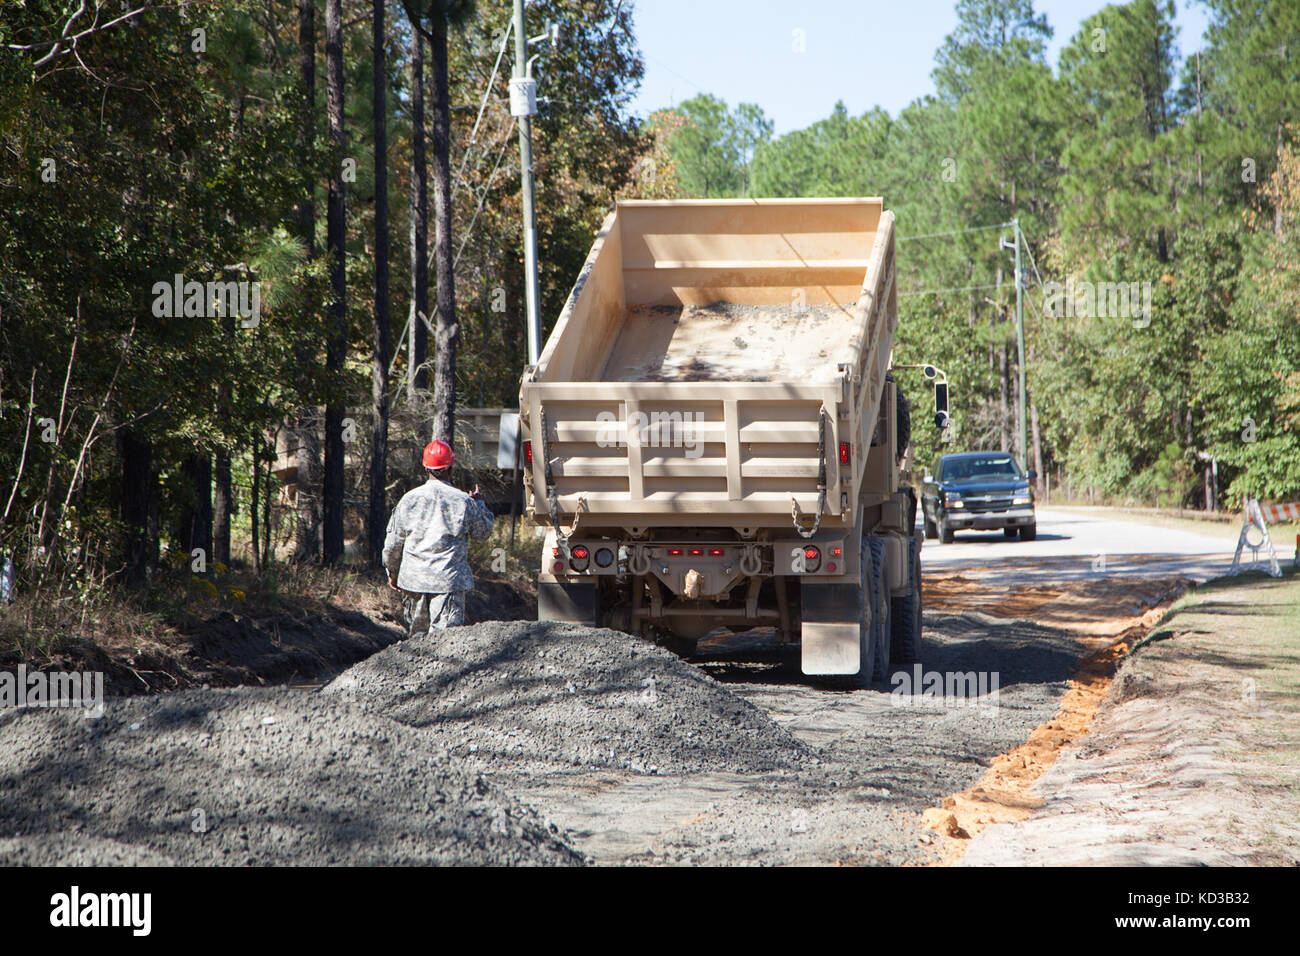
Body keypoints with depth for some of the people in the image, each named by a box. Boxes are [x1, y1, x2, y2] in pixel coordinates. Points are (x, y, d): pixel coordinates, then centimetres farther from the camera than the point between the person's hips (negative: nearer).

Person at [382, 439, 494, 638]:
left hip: (414, 579, 3)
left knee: (416, 636, 14)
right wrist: (479, 503, 25)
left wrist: (392, 572, 21)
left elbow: (393, 543, 6)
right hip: (449, 581, -2)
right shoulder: (463, 501, -6)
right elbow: (484, 530, 10)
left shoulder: (409, 499, 0)